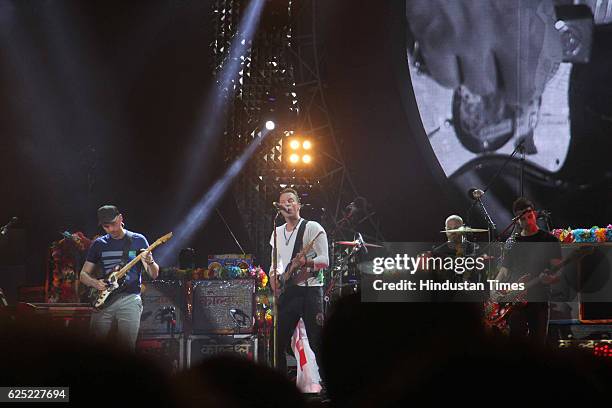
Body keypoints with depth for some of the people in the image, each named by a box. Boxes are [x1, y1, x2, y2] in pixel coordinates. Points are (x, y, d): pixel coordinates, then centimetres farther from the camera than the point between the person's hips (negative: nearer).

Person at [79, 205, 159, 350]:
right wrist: (94, 283, -6)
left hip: (129, 298, -2)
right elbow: (83, 275, 15)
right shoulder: (99, 244, 12)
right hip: (103, 300, 2)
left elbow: (154, 274, 1)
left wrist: (149, 262, -21)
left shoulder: (138, 240, 5)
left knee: (128, 345, -12)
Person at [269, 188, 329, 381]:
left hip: (310, 289, -6)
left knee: (317, 342, -7)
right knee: (278, 343, 3)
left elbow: (325, 260, -10)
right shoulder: (278, 233, 16)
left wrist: (306, 261, -28)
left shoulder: (312, 228, -3)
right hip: (287, 291, 6)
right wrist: (274, 274, 1)